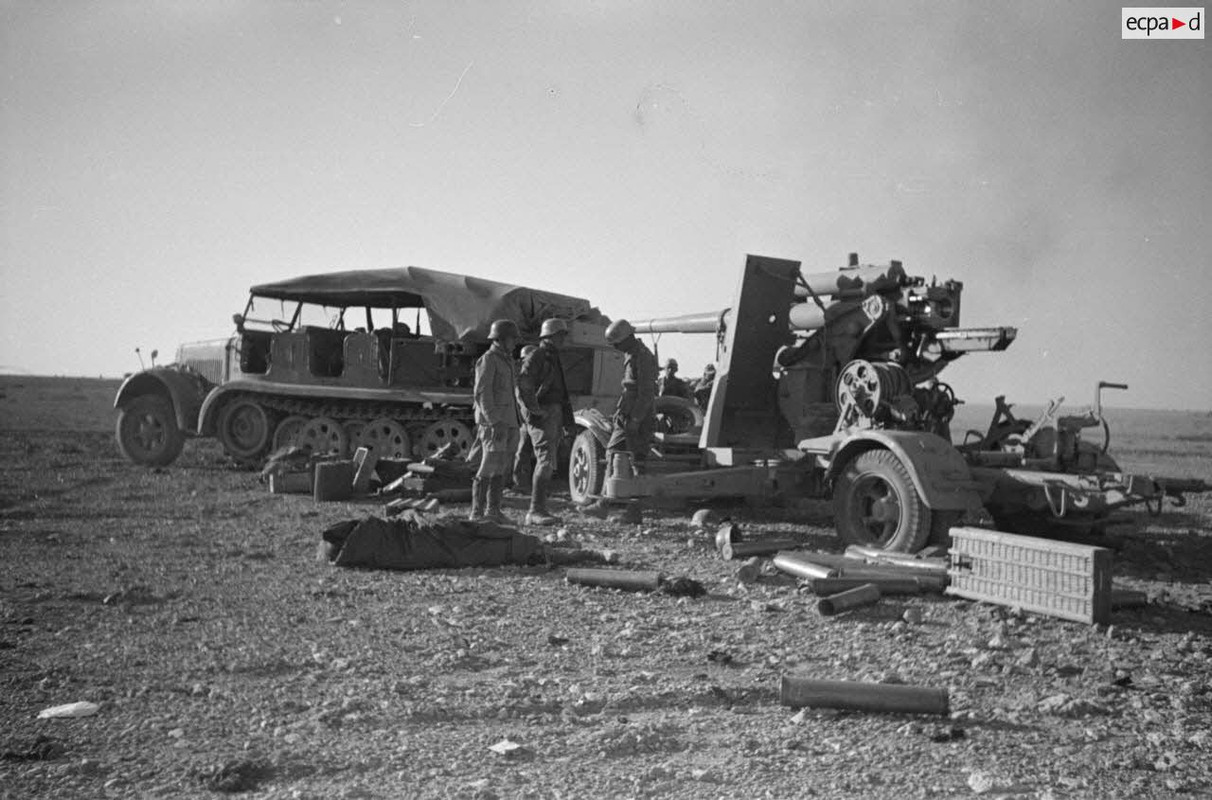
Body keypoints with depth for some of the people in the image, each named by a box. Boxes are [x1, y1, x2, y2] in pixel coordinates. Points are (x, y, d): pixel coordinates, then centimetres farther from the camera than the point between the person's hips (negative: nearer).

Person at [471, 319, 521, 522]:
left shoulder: (506, 360, 18)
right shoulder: (488, 360, -10)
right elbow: (481, 393, -17)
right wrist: (495, 422, -23)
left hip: (508, 423, 9)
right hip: (493, 422, -9)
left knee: (502, 467, 9)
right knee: (490, 467, -8)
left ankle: (493, 510, 14)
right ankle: (477, 512, -2)